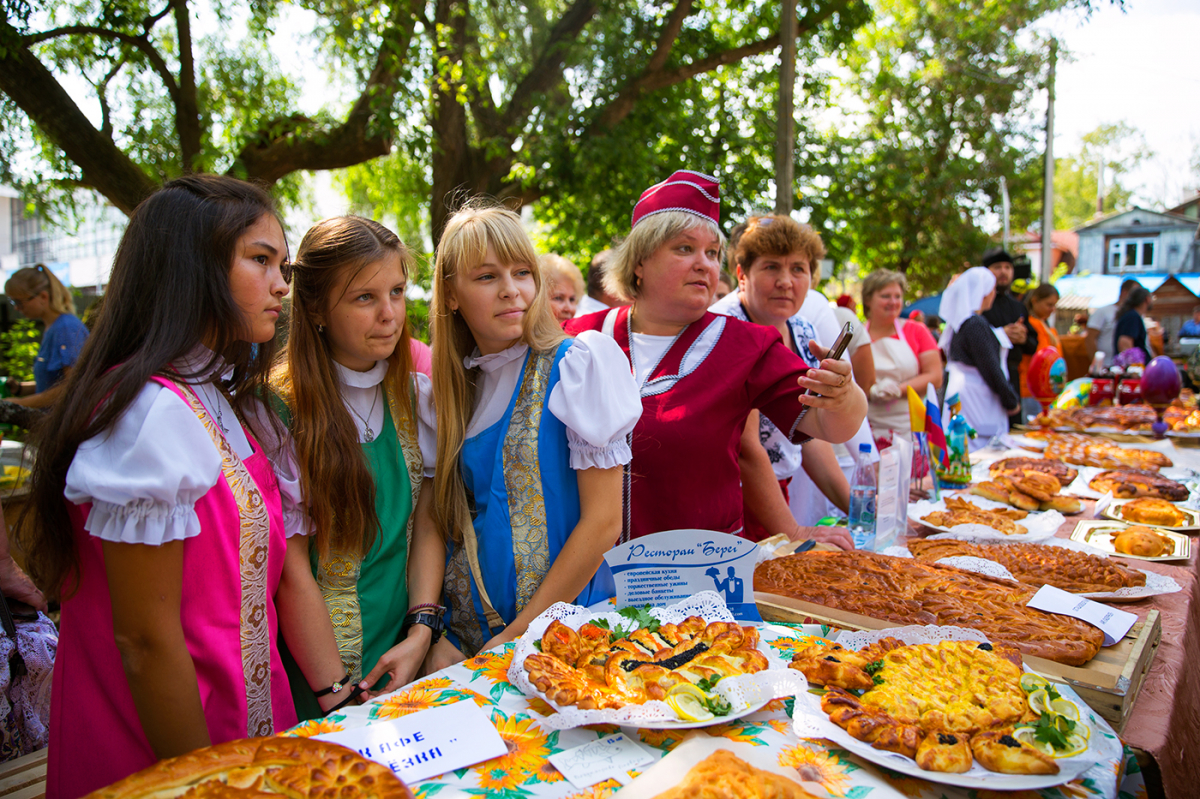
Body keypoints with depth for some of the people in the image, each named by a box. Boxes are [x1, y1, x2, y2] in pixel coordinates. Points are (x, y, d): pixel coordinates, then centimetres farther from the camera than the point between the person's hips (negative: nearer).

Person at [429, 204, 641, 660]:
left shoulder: (577, 363, -7)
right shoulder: (453, 385, 6)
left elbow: (604, 521, -11)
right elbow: (446, 520, 8)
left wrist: (515, 637, -10)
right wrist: (438, 639, -4)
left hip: (562, 626, -3)